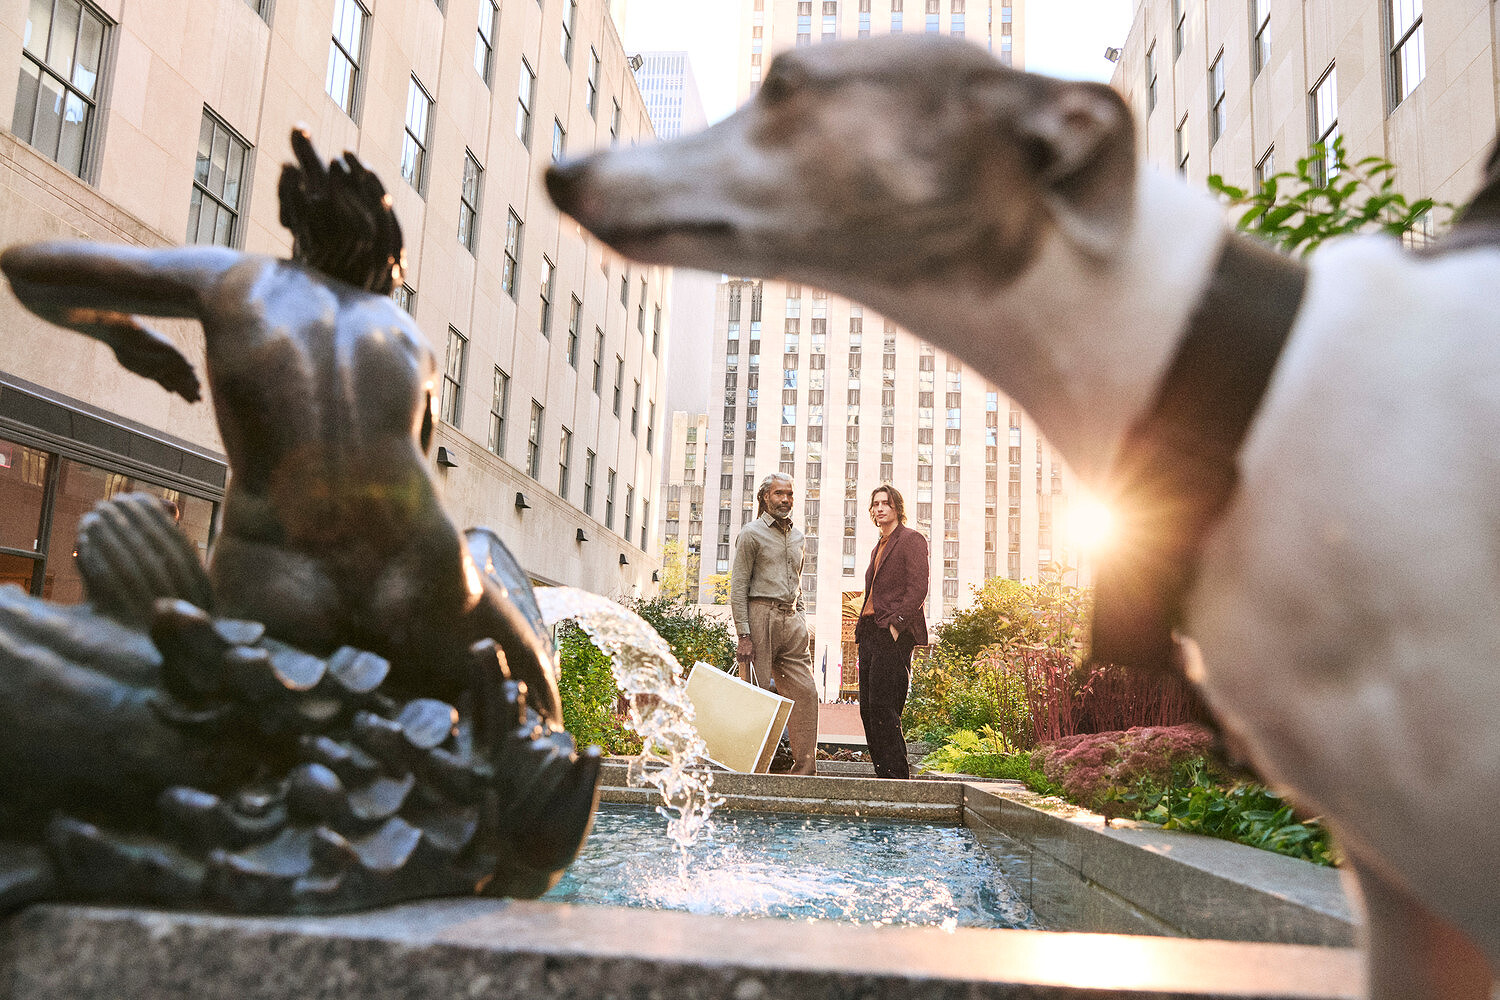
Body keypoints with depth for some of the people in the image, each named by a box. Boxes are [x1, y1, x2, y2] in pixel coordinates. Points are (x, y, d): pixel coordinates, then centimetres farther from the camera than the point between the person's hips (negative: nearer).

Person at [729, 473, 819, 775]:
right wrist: (744, 635, -13)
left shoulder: (798, 538, 19)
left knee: (806, 693, -1)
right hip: (761, 615, -6)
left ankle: (805, 769, 4)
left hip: (791, 618, 6)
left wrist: (801, 624, 16)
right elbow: (738, 587, -5)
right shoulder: (751, 534, 0)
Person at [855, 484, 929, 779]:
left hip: (894, 633, -9)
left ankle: (895, 773, -8)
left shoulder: (911, 539, -1)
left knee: (882, 705, -14)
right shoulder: (879, 548, 26)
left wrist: (895, 624, -19)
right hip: (869, 632, 9)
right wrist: (861, 625, 12)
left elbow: (918, 588, -11)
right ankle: (883, 772, 10)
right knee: (868, 708, 5)